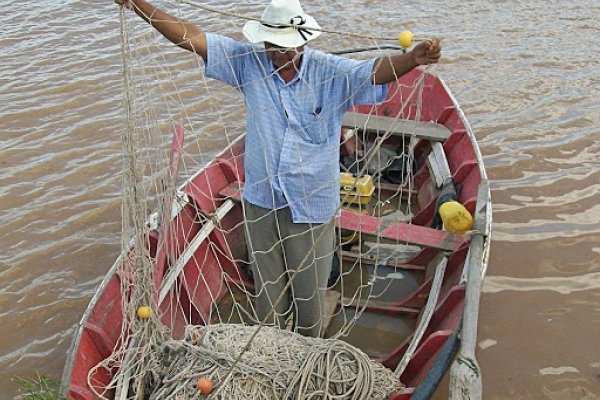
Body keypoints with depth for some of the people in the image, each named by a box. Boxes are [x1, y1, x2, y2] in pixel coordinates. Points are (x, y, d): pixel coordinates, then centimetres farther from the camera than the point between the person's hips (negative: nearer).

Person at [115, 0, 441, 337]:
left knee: (309, 289, 15)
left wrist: (413, 59, -47)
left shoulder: (331, 73, -12)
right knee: (267, 286, 22)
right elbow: (193, 38, -6)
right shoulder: (249, 62, -5)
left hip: (312, 204, -2)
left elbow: (376, 71, -26)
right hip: (261, 201, 3)